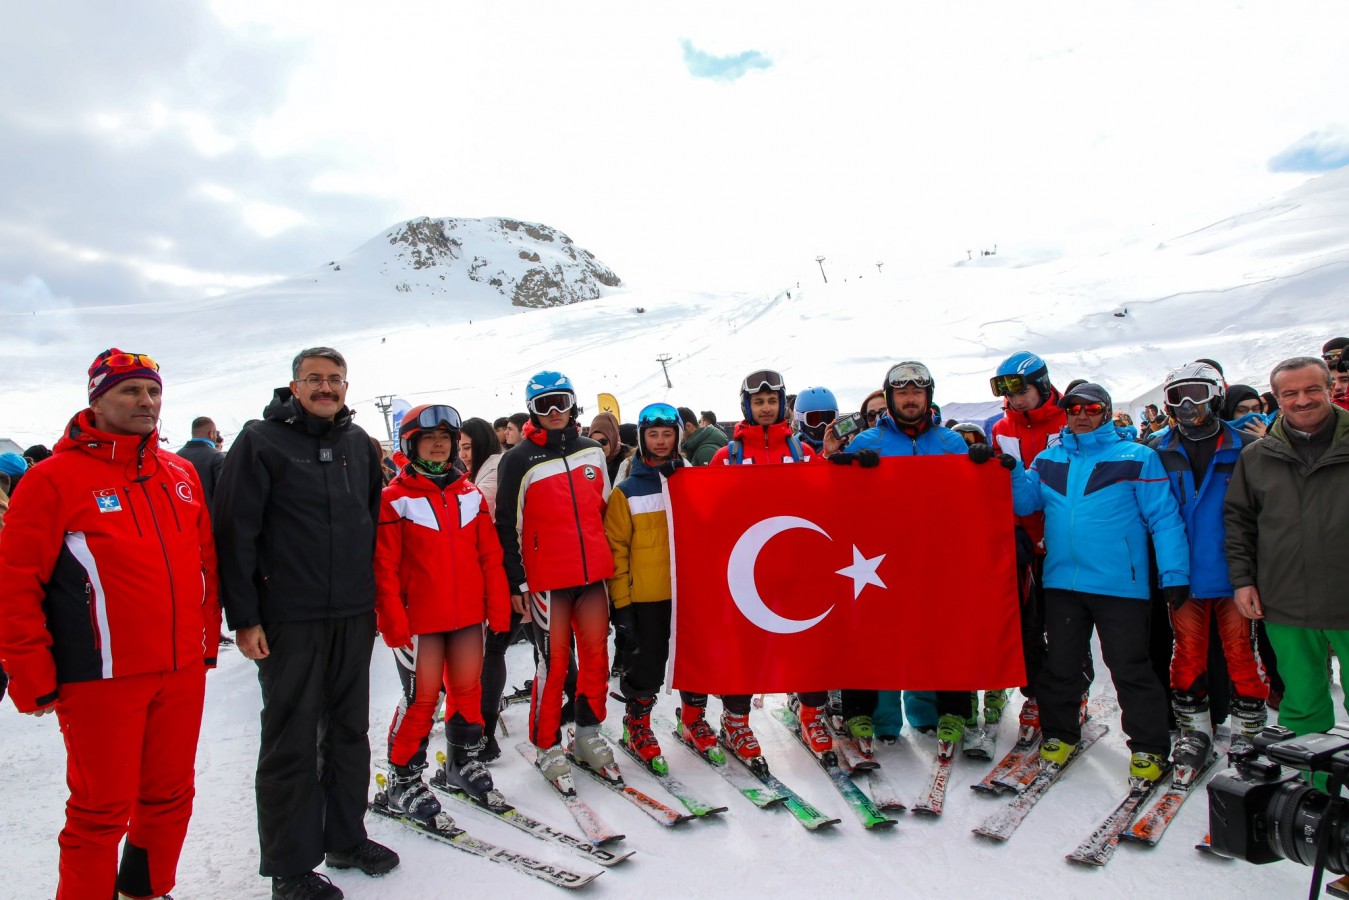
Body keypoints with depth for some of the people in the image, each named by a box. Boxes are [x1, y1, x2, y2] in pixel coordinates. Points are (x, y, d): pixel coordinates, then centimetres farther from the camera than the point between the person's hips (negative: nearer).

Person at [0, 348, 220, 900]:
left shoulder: (180, 474, 9)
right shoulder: (55, 478, -8)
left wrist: (208, 638, 14)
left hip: (183, 673, 5)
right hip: (103, 677, -5)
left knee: (170, 796, 16)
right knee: (102, 810, 6)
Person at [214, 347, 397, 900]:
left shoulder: (359, 444, 11)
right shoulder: (261, 441, -5)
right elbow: (235, 532, -9)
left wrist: (377, 596, 14)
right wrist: (244, 617, -12)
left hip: (354, 616, 5)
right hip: (289, 620, -5)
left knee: (350, 730, 15)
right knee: (292, 741, 4)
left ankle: (346, 837, 31)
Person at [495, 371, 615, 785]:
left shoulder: (592, 451, 10)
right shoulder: (520, 460, -3)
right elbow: (507, 524, -3)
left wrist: (615, 560, 18)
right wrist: (515, 580, -6)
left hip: (593, 572, 4)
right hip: (547, 577, -4)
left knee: (596, 654, 9)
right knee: (555, 662, -1)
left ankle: (588, 734, 27)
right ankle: (547, 747, 15)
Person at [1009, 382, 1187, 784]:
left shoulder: (1138, 458, 0)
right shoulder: (1048, 461, 12)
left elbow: (1164, 518, -3)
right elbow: (1023, 501, 9)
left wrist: (1174, 574, -9)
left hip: (1120, 585, -4)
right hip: (1061, 582, 4)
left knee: (1130, 668, 3)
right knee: (1060, 663, 13)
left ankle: (1149, 747, 19)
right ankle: (1059, 733, 30)